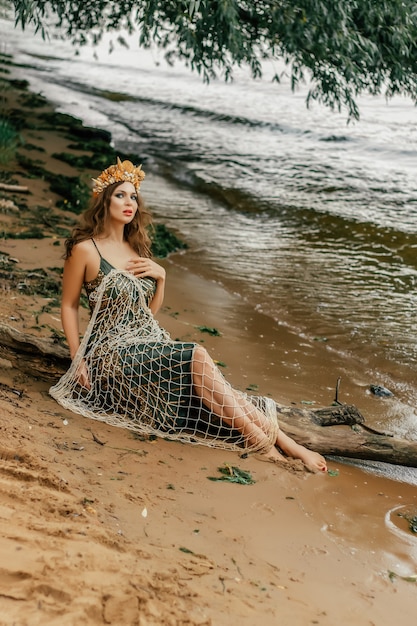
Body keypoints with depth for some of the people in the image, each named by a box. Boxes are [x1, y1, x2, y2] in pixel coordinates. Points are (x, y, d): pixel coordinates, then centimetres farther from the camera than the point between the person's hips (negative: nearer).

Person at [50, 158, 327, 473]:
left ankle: (284, 442, -26)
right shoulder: (85, 249, -6)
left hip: (152, 342, 6)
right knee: (198, 358, -28)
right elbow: (69, 306, 0)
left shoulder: (136, 249, 14)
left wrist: (160, 276, 0)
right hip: (114, 352, -6)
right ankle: (265, 442, -23)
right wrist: (79, 360, -7)